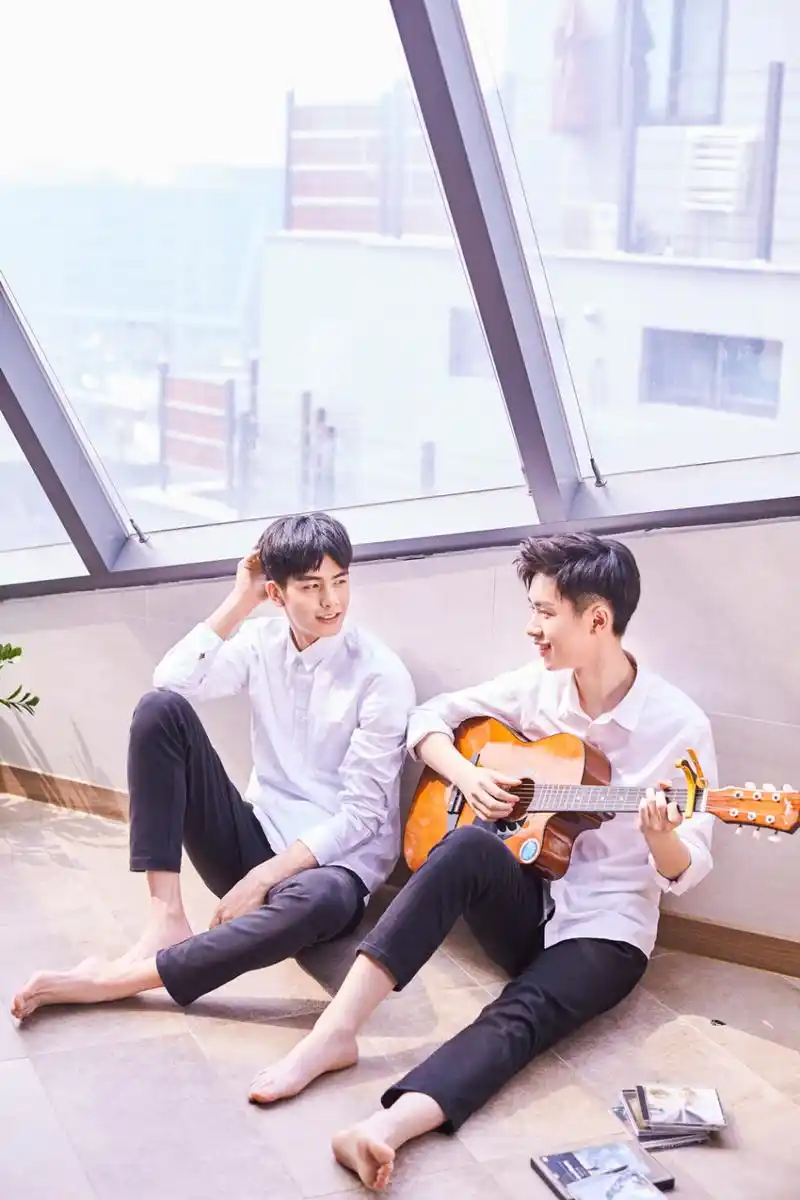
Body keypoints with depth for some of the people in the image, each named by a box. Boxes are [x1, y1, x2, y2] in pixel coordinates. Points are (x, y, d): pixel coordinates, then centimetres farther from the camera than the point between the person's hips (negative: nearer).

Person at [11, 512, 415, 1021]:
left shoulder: (381, 674, -11)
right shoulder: (263, 640, 3)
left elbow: (362, 813, -14)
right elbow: (170, 682, -13)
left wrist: (264, 878, -20)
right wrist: (240, 601, -12)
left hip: (333, 860, -4)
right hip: (256, 840, 4)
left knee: (320, 900, -44)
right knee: (160, 708, -16)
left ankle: (115, 981, -34)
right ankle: (167, 917, -19)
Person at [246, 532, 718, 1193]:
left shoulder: (679, 725, -11)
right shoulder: (537, 685, 2)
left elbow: (685, 871, -9)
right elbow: (430, 716, 11)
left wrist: (660, 837, -33)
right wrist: (466, 775, -9)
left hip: (606, 927, -3)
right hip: (521, 903, 3)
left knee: (525, 1013, -34)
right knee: (471, 846, -31)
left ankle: (384, 1129, -58)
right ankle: (336, 1031, -36)